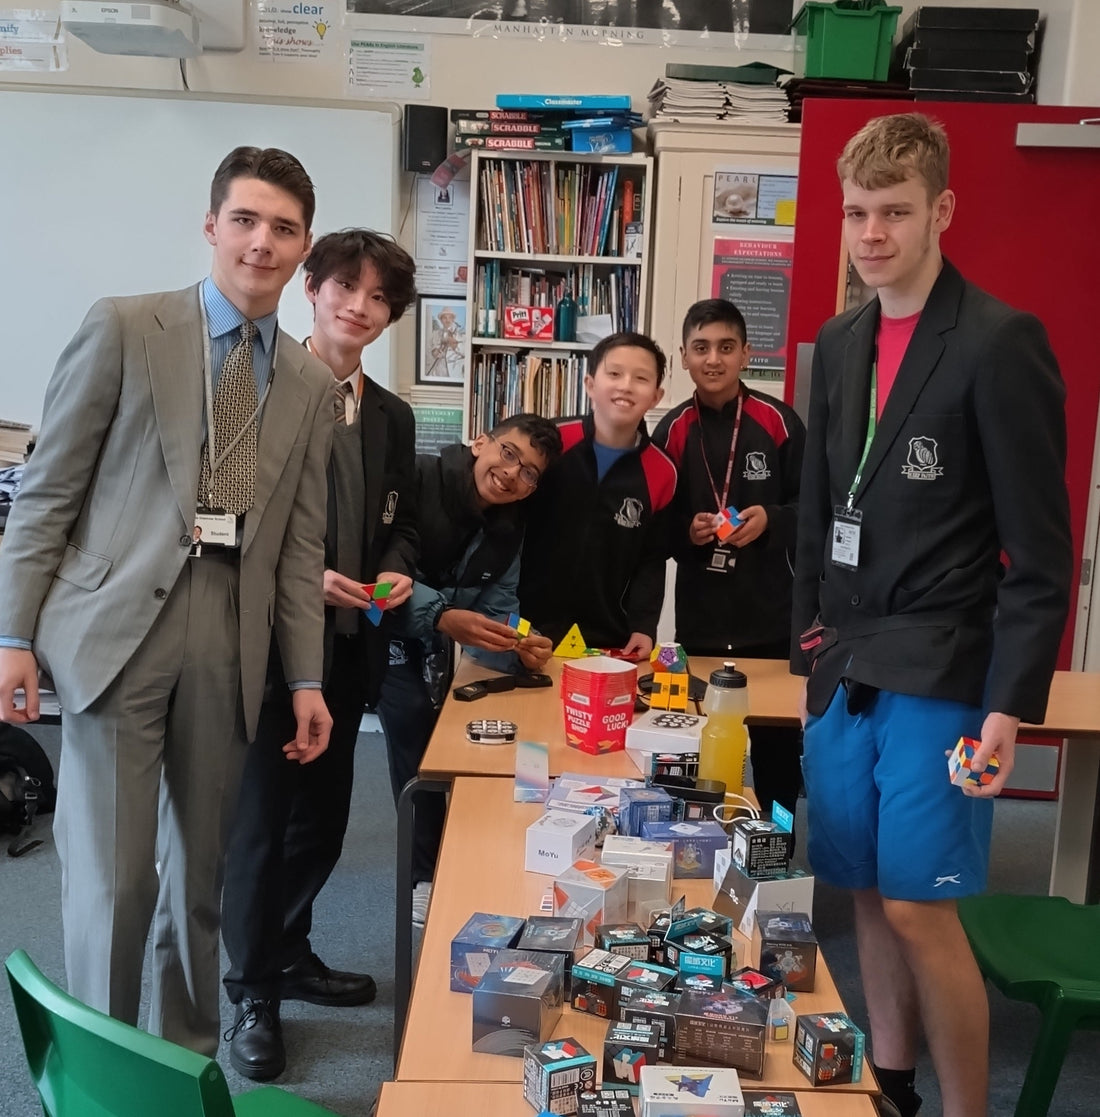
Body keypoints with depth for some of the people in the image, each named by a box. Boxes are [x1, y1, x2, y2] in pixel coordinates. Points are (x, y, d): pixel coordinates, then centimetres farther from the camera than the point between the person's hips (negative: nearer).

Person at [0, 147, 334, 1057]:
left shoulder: (312, 385, 10)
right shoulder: (124, 329, -1)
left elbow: (300, 542, 11)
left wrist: (307, 679, 8)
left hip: (229, 644, 4)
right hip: (116, 627, -3)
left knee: (201, 871, 13)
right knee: (112, 877, -1)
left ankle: (186, 1058, 30)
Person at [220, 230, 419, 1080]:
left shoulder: (392, 416, 11)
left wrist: (397, 572, -3)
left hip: (351, 643, 6)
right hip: (272, 637, -6)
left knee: (323, 812, 15)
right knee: (263, 815, 3)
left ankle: (290, 953, 35)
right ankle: (253, 993, 20)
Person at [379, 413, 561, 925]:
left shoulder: (509, 532, -4)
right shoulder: (415, 479, -23)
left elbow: (495, 616, -6)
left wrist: (519, 649, -28)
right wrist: (442, 617, -42)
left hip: (426, 648, 6)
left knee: (427, 739, 0)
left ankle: (428, 873, 17)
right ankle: (427, 876, 1)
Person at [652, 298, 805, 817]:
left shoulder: (779, 422, -4)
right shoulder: (671, 431, 3)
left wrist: (772, 520, -16)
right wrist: (687, 531, -11)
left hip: (772, 617, -1)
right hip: (699, 620, 2)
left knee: (778, 745, 9)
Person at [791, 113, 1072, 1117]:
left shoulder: (1000, 343, -10)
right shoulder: (839, 344, 10)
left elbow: (1041, 550, -11)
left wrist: (1013, 703, -14)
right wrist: (811, 646, 12)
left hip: (940, 678, -6)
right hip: (847, 672, 6)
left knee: (919, 910, -3)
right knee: (868, 897, 14)